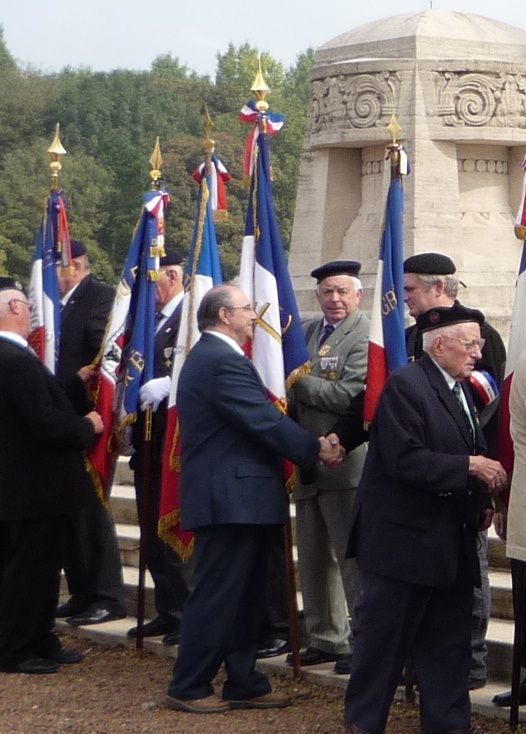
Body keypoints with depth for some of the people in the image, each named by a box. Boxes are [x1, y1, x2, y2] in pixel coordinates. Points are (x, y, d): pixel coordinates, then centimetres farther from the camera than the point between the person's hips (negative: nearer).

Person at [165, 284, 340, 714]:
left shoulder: (208, 357, 18)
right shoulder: (223, 362, -18)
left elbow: (256, 416, 17)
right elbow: (266, 421, -20)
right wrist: (316, 449, -10)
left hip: (230, 495, 11)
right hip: (231, 496, -11)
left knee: (242, 594, 14)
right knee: (218, 593, -5)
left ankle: (244, 684, 19)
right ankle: (188, 688, 2)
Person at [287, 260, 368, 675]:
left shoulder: (365, 336, -11)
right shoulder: (308, 332, 13)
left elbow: (349, 396, -20)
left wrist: (298, 381, -15)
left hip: (347, 465, -8)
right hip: (308, 462, 8)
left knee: (353, 556, -3)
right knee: (314, 557, 15)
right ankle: (326, 638, 25)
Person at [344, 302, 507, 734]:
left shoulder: (460, 391, 13)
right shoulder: (406, 385, -14)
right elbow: (404, 459, -23)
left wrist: (480, 501, 5)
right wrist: (468, 466, -23)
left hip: (451, 544, 8)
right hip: (404, 539, -8)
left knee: (449, 641, 12)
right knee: (384, 636, 2)